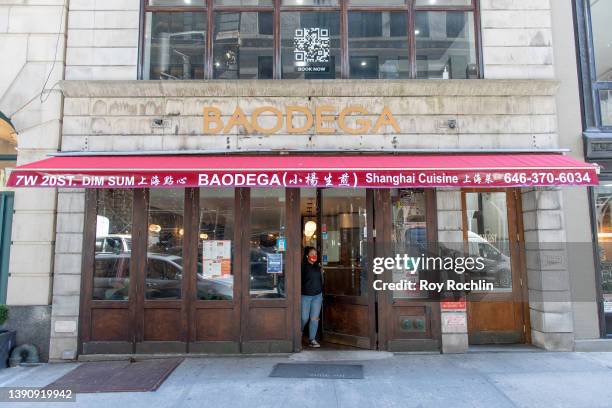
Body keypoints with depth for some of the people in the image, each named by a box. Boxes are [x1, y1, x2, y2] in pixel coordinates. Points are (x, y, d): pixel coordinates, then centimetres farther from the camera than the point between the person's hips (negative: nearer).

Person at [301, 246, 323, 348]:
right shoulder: (303, 266, -8)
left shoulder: (317, 266, 9)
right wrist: (299, 294, -13)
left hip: (317, 296, 5)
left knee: (315, 318, 3)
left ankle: (312, 340, 10)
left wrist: (321, 293, 18)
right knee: (304, 318, 1)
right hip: (305, 296, -5)